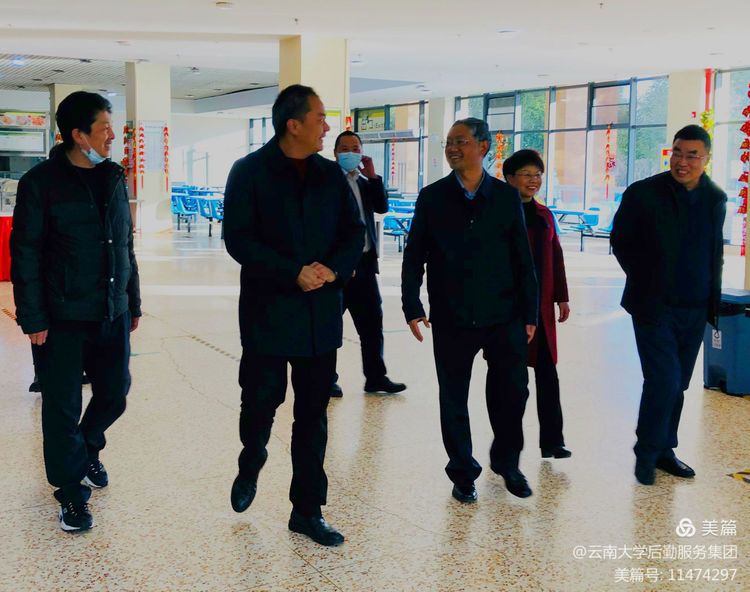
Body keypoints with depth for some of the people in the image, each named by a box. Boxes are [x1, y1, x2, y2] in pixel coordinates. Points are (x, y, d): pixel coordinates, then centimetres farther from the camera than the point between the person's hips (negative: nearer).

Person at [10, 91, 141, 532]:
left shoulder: (114, 178, 9)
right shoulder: (41, 182, -8)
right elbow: (25, 254, -8)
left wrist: (133, 301, 16)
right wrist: (33, 318, -11)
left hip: (112, 315, 5)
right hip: (62, 318, -5)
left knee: (114, 394, 11)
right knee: (63, 407, 2)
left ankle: (88, 448, 41)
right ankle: (72, 490, 18)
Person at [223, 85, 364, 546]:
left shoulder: (331, 174, 9)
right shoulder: (250, 172, -4)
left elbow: (354, 232, 9)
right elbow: (238, 239, -11)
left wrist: (334, 269, -11)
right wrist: (293, 274, -19)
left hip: (321, 313, 4)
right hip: (267, 312, -4)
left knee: (313, 415, 8)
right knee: (261, 401, 5)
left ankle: (308, 510, 20)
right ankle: (250, 469, 38)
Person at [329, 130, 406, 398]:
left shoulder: (366, 183, 17)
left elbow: (382, 207, 0)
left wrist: (372, 176, -5)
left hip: (364, 263, 6)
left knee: (372, 321, 10)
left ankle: (375, 376, 19)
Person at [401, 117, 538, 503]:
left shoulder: (507, 197, 5)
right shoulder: (432, 197, 4)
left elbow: (523, 259, 7)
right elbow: (414, 256, 5)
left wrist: (529, 313, 4)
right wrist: (412, 306, -3)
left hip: (503, 316, 1)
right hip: (451, 318, 0)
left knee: (513, 391, 5)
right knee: (454, 399, 7)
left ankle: (506, 462, 29)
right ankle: (463, 474, 24)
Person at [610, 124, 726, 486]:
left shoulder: (715, 199, 6)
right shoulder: (643, 194, -8)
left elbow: (715, 250, 18)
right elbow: (620, 241, 3)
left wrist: (712, 297, 10)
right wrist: (645, 282, 3)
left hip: (694, 309, 5)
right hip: (654, 307, -4)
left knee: (677, 384, 12)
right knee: (664, 380, -11)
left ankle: (663, 450, 26)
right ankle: (646, 453, 7)